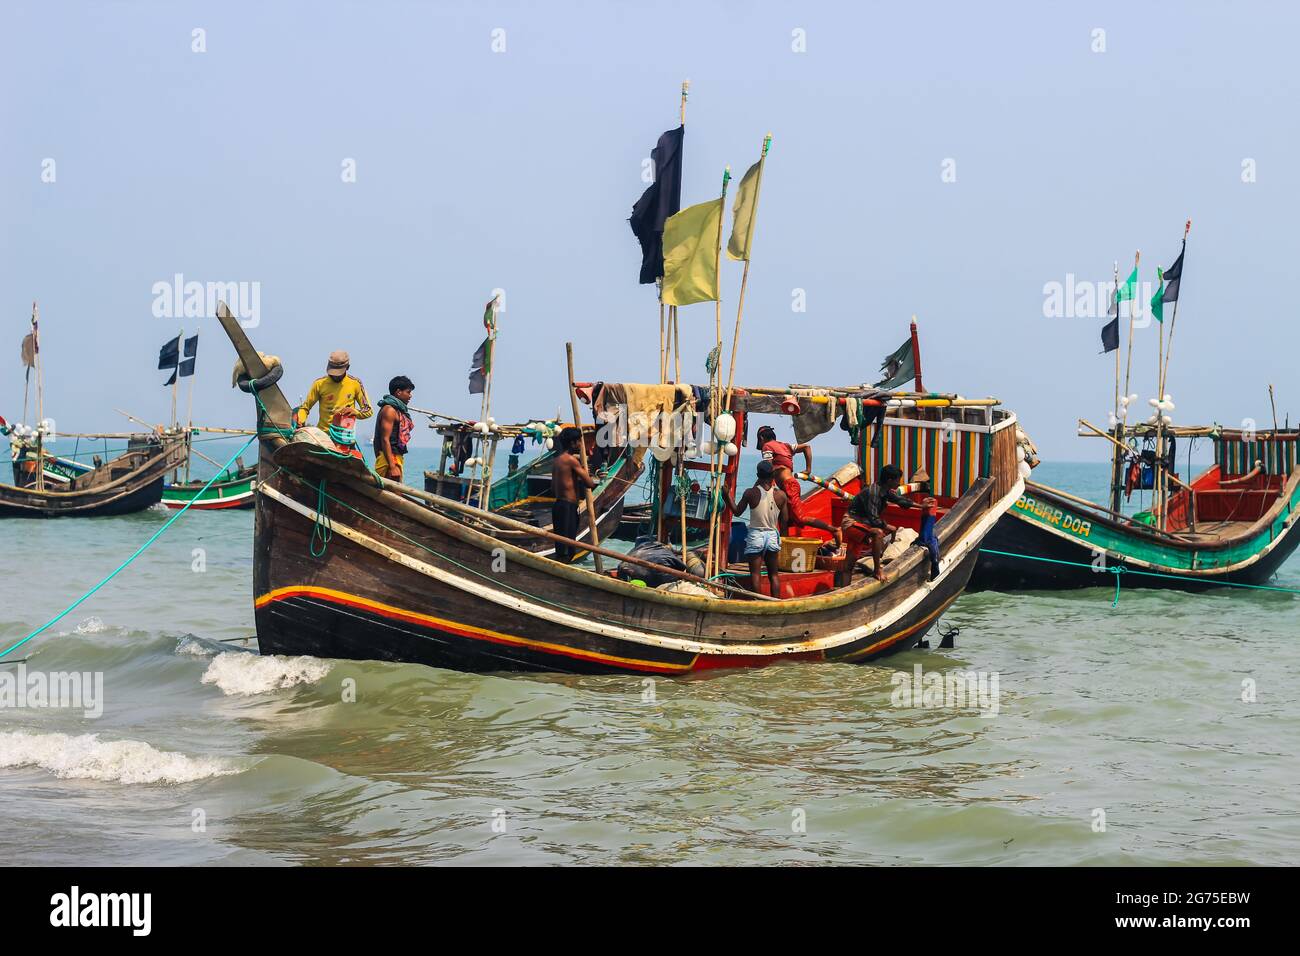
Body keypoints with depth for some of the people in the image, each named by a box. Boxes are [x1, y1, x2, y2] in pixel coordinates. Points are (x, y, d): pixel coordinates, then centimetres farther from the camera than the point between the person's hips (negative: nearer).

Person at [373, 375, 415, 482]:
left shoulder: (398, 410, 19)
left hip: (396, 457, 10)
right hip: (389, 459, -10)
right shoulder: (390, 410, -10)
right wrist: (392, 467, -23)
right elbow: (385, 440, -17)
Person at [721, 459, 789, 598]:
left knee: (755, 574, 1)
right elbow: (785, 520, 3)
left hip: (755, 535, -2)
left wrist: (727, 495, 13)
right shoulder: (780, 495, -5)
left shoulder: (751, 493, -10)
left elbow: (737, 512, 3)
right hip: (773, 535, 2)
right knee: (774, 574, 11)